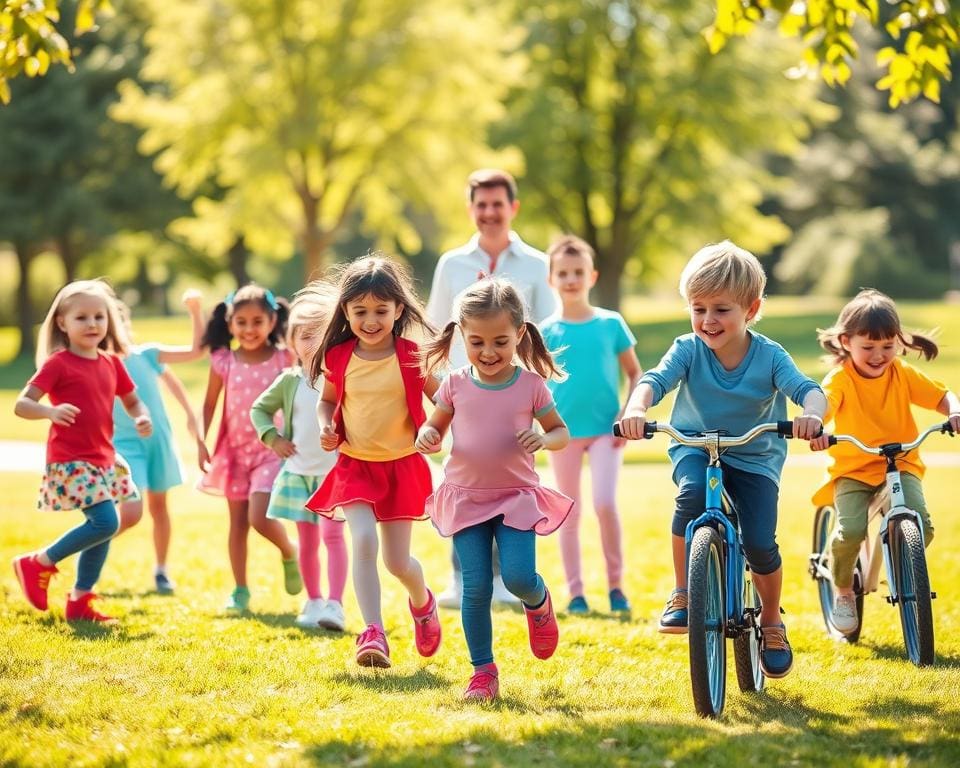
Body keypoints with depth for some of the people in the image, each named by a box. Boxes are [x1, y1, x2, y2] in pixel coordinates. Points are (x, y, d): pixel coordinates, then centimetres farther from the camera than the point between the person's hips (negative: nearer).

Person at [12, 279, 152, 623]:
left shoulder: (111, 363, 9)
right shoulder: (58, 364, -10)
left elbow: (132, 400, 22)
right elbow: (20, 405, -13)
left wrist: (142, 417, -1)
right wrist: (50, 411, -33)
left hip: (103, 459, 7)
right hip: (70, 461, -7)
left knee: (102, 527, 10)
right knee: (105, 522, -18)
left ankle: (80, 601, 23)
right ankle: (38, 563, -1)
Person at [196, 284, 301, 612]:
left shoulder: (284, 359, -7)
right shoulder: (223, 362, -1)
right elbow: (209, 404, 6)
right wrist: (201, 442, -2)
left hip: (271, 449, -3)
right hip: (235, 449, 3)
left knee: (259, 517, -17)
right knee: (238, 521, 9)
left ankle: (289, 552, 14)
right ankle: (240, 590, 19)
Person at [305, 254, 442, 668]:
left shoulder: (411, 356, -10)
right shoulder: (339, 358, -3)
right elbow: (327, 400, 13)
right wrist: (326, 426, -8)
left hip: (401, 465, -1)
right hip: (354, 465, 1)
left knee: (397, 561, 6)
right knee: (363, 540, -22)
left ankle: (422, 602, 41)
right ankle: (373, 633, -22)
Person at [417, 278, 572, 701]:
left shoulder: (531, 385, -4)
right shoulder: (456, 384, -1)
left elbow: (562, 432, 6)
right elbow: (434, 425, 12)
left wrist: (544, 439, -18)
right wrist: (426, 436, -12)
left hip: (516, 496, -1)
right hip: (465, 497, 1)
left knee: (518, 577, -16)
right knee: (476, 588, -4)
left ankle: (539, 604, 21)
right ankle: (483, 671, 10)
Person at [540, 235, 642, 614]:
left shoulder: (611, 323, 1)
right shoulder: (547, 331, 1)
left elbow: (635, 374, 7)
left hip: (606, 430, -1)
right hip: (564, 431, 1)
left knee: (605, 503, -14)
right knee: (569, 513, 6)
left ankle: (616, 585, 3)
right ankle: (575, 592, 14)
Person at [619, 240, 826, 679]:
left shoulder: (769, 356, -14)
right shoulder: (688, 350, -13)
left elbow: (808, 389, -27)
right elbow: (655, 380, -28)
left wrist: (811, 414, -52)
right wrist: (636, 408, -51)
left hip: (755, 457, 0)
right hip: (696, 447, 0)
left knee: (760, 543, -12)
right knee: (692, 493, -34)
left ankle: (771, 623, 18)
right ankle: (682, 595, -16)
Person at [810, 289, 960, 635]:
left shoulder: (903, 374, 1)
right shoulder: (840, 379, -10)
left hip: (901, 464, 2)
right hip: (853, 469, -2)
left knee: (922, 527, -21)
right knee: (851, 530, -26)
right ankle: (843, 592, 5)